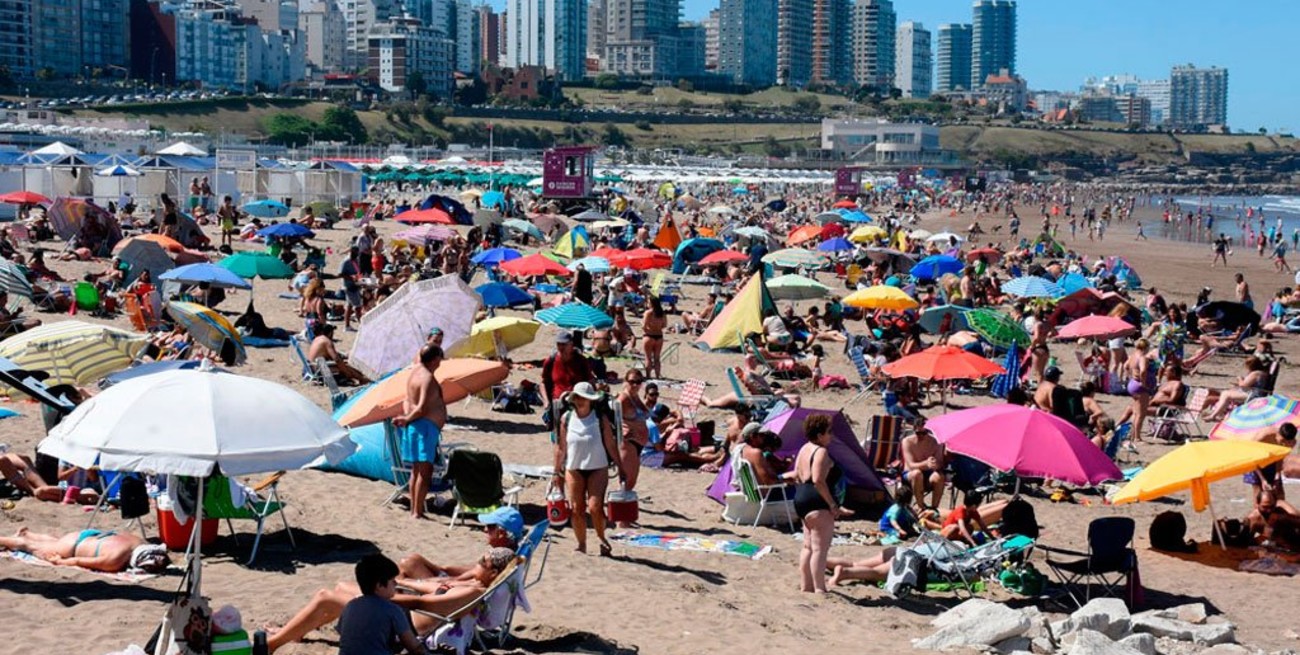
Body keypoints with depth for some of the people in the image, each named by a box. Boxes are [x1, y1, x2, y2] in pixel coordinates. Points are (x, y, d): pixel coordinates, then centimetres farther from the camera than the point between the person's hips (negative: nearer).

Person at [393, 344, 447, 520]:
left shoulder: (416, 371, 13)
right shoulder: (427, 377, -17)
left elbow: (408, 401, 15)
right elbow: (422, 408, -23)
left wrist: (406, 417, 2)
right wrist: (407, 419, -9)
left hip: (415, 426, 10)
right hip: (425, 426, -10)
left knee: (417, 470, 15)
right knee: (424, 471, -8)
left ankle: (414, 509, 21)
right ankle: (417, 512, -8)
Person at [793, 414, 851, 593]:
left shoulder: (805, 449, 16)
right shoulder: (821, 452, -14)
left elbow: (797, 476, 20)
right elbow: (818, 481, -23)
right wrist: (833, 505, -20)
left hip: (801, 499, 11)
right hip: (818, 503, -11)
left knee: (808, 546, 16)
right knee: (820, 548, -11)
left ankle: (805, 587, 20)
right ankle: (819, 590, -14)